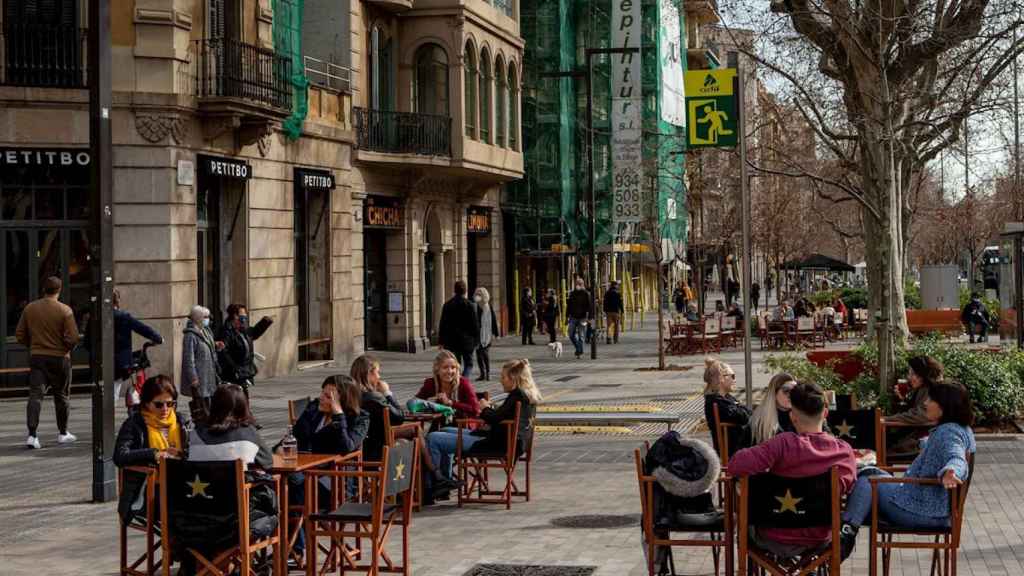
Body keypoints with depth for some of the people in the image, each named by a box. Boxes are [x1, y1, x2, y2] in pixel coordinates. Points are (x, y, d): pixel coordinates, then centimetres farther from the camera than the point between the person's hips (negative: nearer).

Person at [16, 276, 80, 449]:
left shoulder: (29, 308, 2)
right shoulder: (65, 310, -10)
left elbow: (20, 335, 6)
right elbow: (73, 337, -16)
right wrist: (67, 349, 3)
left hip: (36, 357, 2)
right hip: (59, 358, -2)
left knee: (35, 395, -2)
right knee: (61, 396, 14)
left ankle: (32, 435, -17)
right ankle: (63, 433, 26)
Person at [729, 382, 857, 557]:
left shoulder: (785, 444, -27)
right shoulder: (845, 451, -14)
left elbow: (736, 466, -33)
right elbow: (847, 487, 3)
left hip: (775, 542, -3)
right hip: (819, 541, 3)